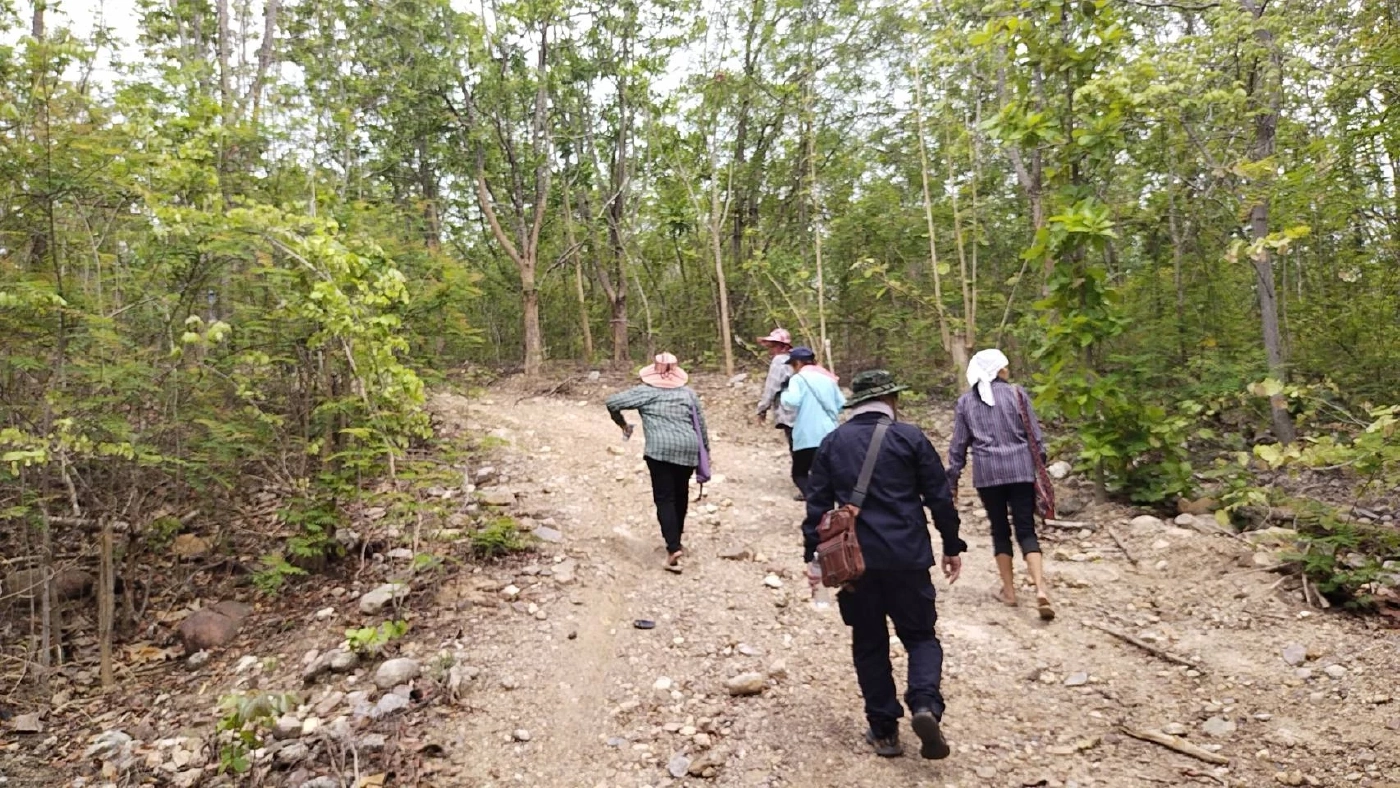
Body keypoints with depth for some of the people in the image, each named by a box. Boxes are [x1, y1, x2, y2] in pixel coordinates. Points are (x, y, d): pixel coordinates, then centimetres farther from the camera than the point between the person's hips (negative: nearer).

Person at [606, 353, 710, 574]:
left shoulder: (645, 392, 4)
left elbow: (613, 402, 0)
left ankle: (673, 547, -14)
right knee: (680, 493, 20)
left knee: (664, 498, -1)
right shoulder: (688, 393, 12)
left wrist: (622, 424, 16)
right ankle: (676, 535, 34)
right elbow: (701, 425, 12)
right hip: (688, 449, 3)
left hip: (660, 450, -3)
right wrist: (705, 451, 22)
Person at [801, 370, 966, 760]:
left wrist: (813, 555, 9)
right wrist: (952, 546, 10)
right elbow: (939, 497, 0)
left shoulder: (832, 443, 5)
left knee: (869, 643, 13)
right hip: (907, 556, -1)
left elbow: (817, 504, 4)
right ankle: (925, 705, -9)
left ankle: (884, 730, 16)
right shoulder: (910, 436, -2)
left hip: (853, 559, 2)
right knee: (920, 635, 14)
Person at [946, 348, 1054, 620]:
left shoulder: (966, 401, 6)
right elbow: (1035, 434, 2)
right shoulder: (1017, 393, 1)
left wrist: (953, 478, 13)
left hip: (987, 472, 1)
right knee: (1026, 529, 2)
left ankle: (1009, 591, 17)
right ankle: (1040, 590, -12)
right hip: (1020, 468, -1)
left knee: (999, 530, 12)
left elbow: (958, 444, 7)